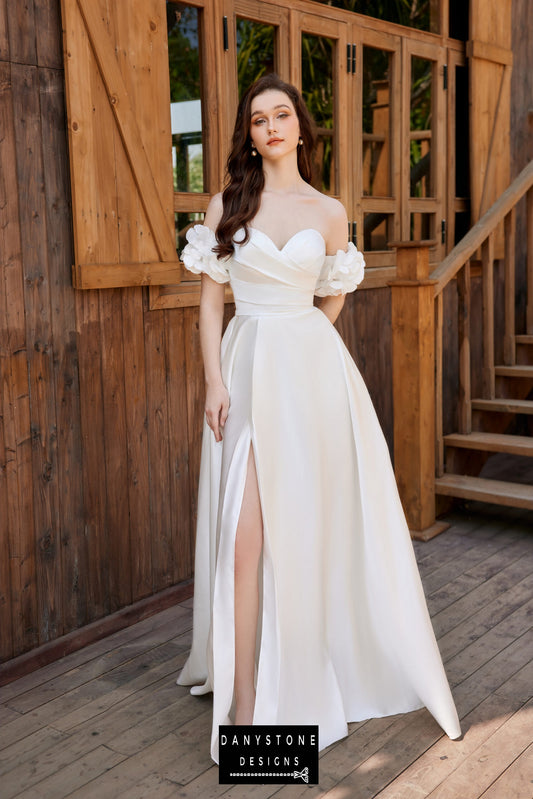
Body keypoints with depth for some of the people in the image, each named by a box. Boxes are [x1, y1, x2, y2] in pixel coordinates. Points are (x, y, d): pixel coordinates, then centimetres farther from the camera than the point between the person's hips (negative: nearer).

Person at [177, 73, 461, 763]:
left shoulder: (330, 213, 8)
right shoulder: (226, 205, 6)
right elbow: (210, 300, 3)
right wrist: (215, 380, -6)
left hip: (313, 369, 1)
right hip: (246, 372, -1)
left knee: (311, 527, 7)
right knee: (245, 534, -8)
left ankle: (309, 673, 29)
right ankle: (246, 702, 0)